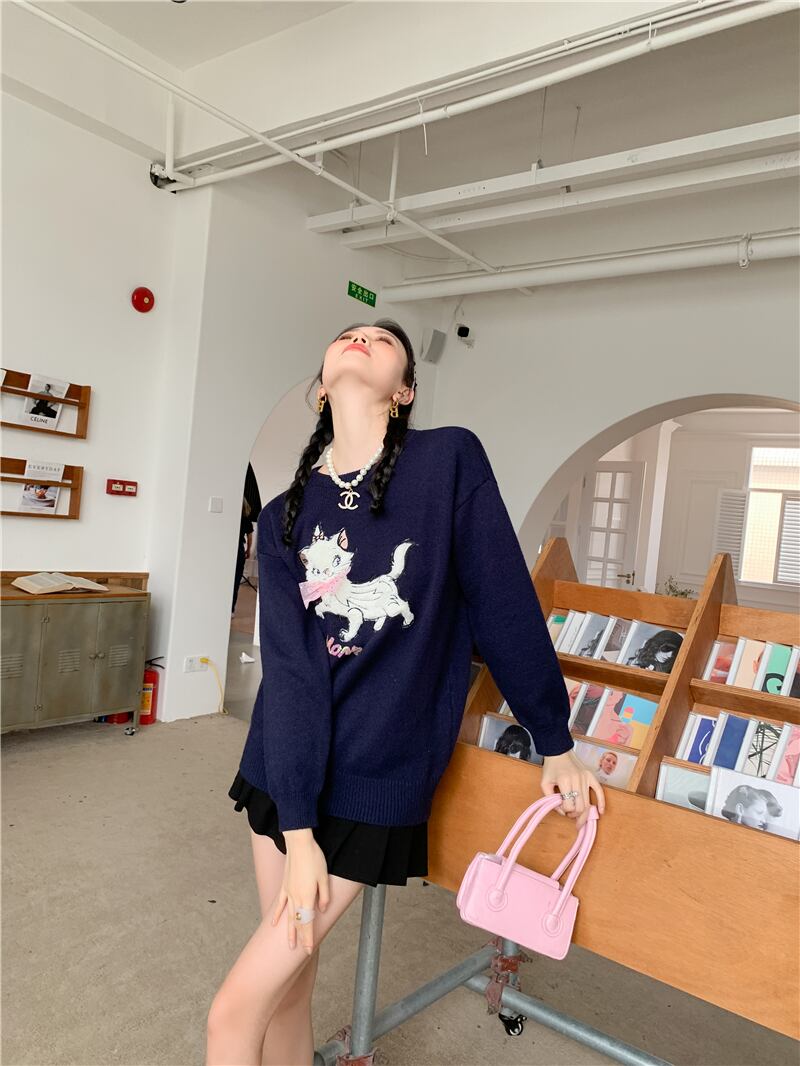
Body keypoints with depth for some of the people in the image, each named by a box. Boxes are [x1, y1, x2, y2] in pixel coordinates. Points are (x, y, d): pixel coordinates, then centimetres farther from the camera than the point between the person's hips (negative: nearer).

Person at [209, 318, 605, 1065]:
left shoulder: (450, 460, -11)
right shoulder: (283, 517, -1)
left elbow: (506, 606, -7)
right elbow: (288, 667, -9)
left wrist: (554, 743, 2)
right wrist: (297, 831, -15)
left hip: (374, 781, -4)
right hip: (281, 772, 4)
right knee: (289, 974, 19)